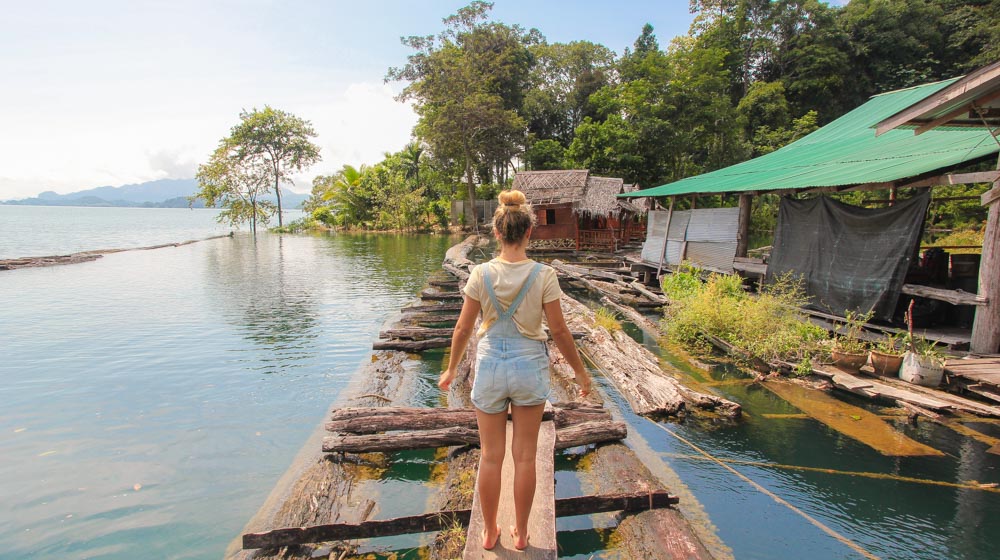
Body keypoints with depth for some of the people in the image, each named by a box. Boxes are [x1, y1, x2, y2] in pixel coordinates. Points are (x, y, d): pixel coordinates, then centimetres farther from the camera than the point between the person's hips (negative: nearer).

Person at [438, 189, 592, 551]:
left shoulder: (481, 274, -11)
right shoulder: (544, 276, -13)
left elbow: (463, 329, -4)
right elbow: (559, 332, -8)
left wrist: (451, 370, 11)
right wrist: (580, 372, 7)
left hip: (490, 366, 1)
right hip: (530, 366, 0)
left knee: (491, 456, 16)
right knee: (525, 456, 15)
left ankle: (490, 532, 33)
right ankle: (521, 533, 31)